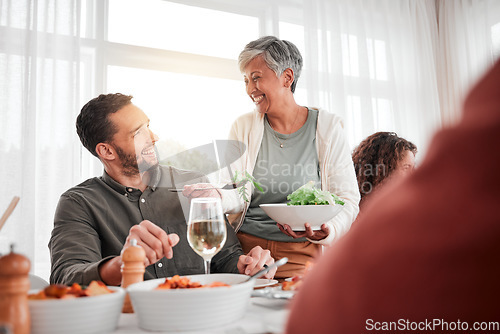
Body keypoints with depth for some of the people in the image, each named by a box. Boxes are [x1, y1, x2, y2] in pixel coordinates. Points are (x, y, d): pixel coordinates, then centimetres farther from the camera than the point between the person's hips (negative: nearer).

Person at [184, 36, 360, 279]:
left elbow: (347, 198, -2)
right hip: (247, 249, 2)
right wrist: (217, 197, -22)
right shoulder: (243, 127, 5)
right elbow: (239, 196, 1)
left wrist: (326, 230, -22)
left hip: (303, 254, -1)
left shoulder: (328, 127, 0)